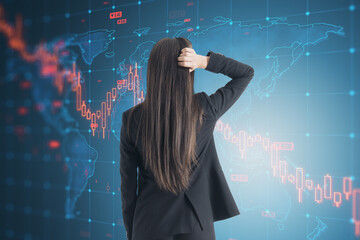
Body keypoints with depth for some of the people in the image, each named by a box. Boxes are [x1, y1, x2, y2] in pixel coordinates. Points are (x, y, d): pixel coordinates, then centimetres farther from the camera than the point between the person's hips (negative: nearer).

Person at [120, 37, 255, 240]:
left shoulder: (132, 119, -12)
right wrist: (204, 61, -14)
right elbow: (247, 73, 2)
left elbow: (128, 183, -4)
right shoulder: (205, 110, -13)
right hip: (196, 224, 0)